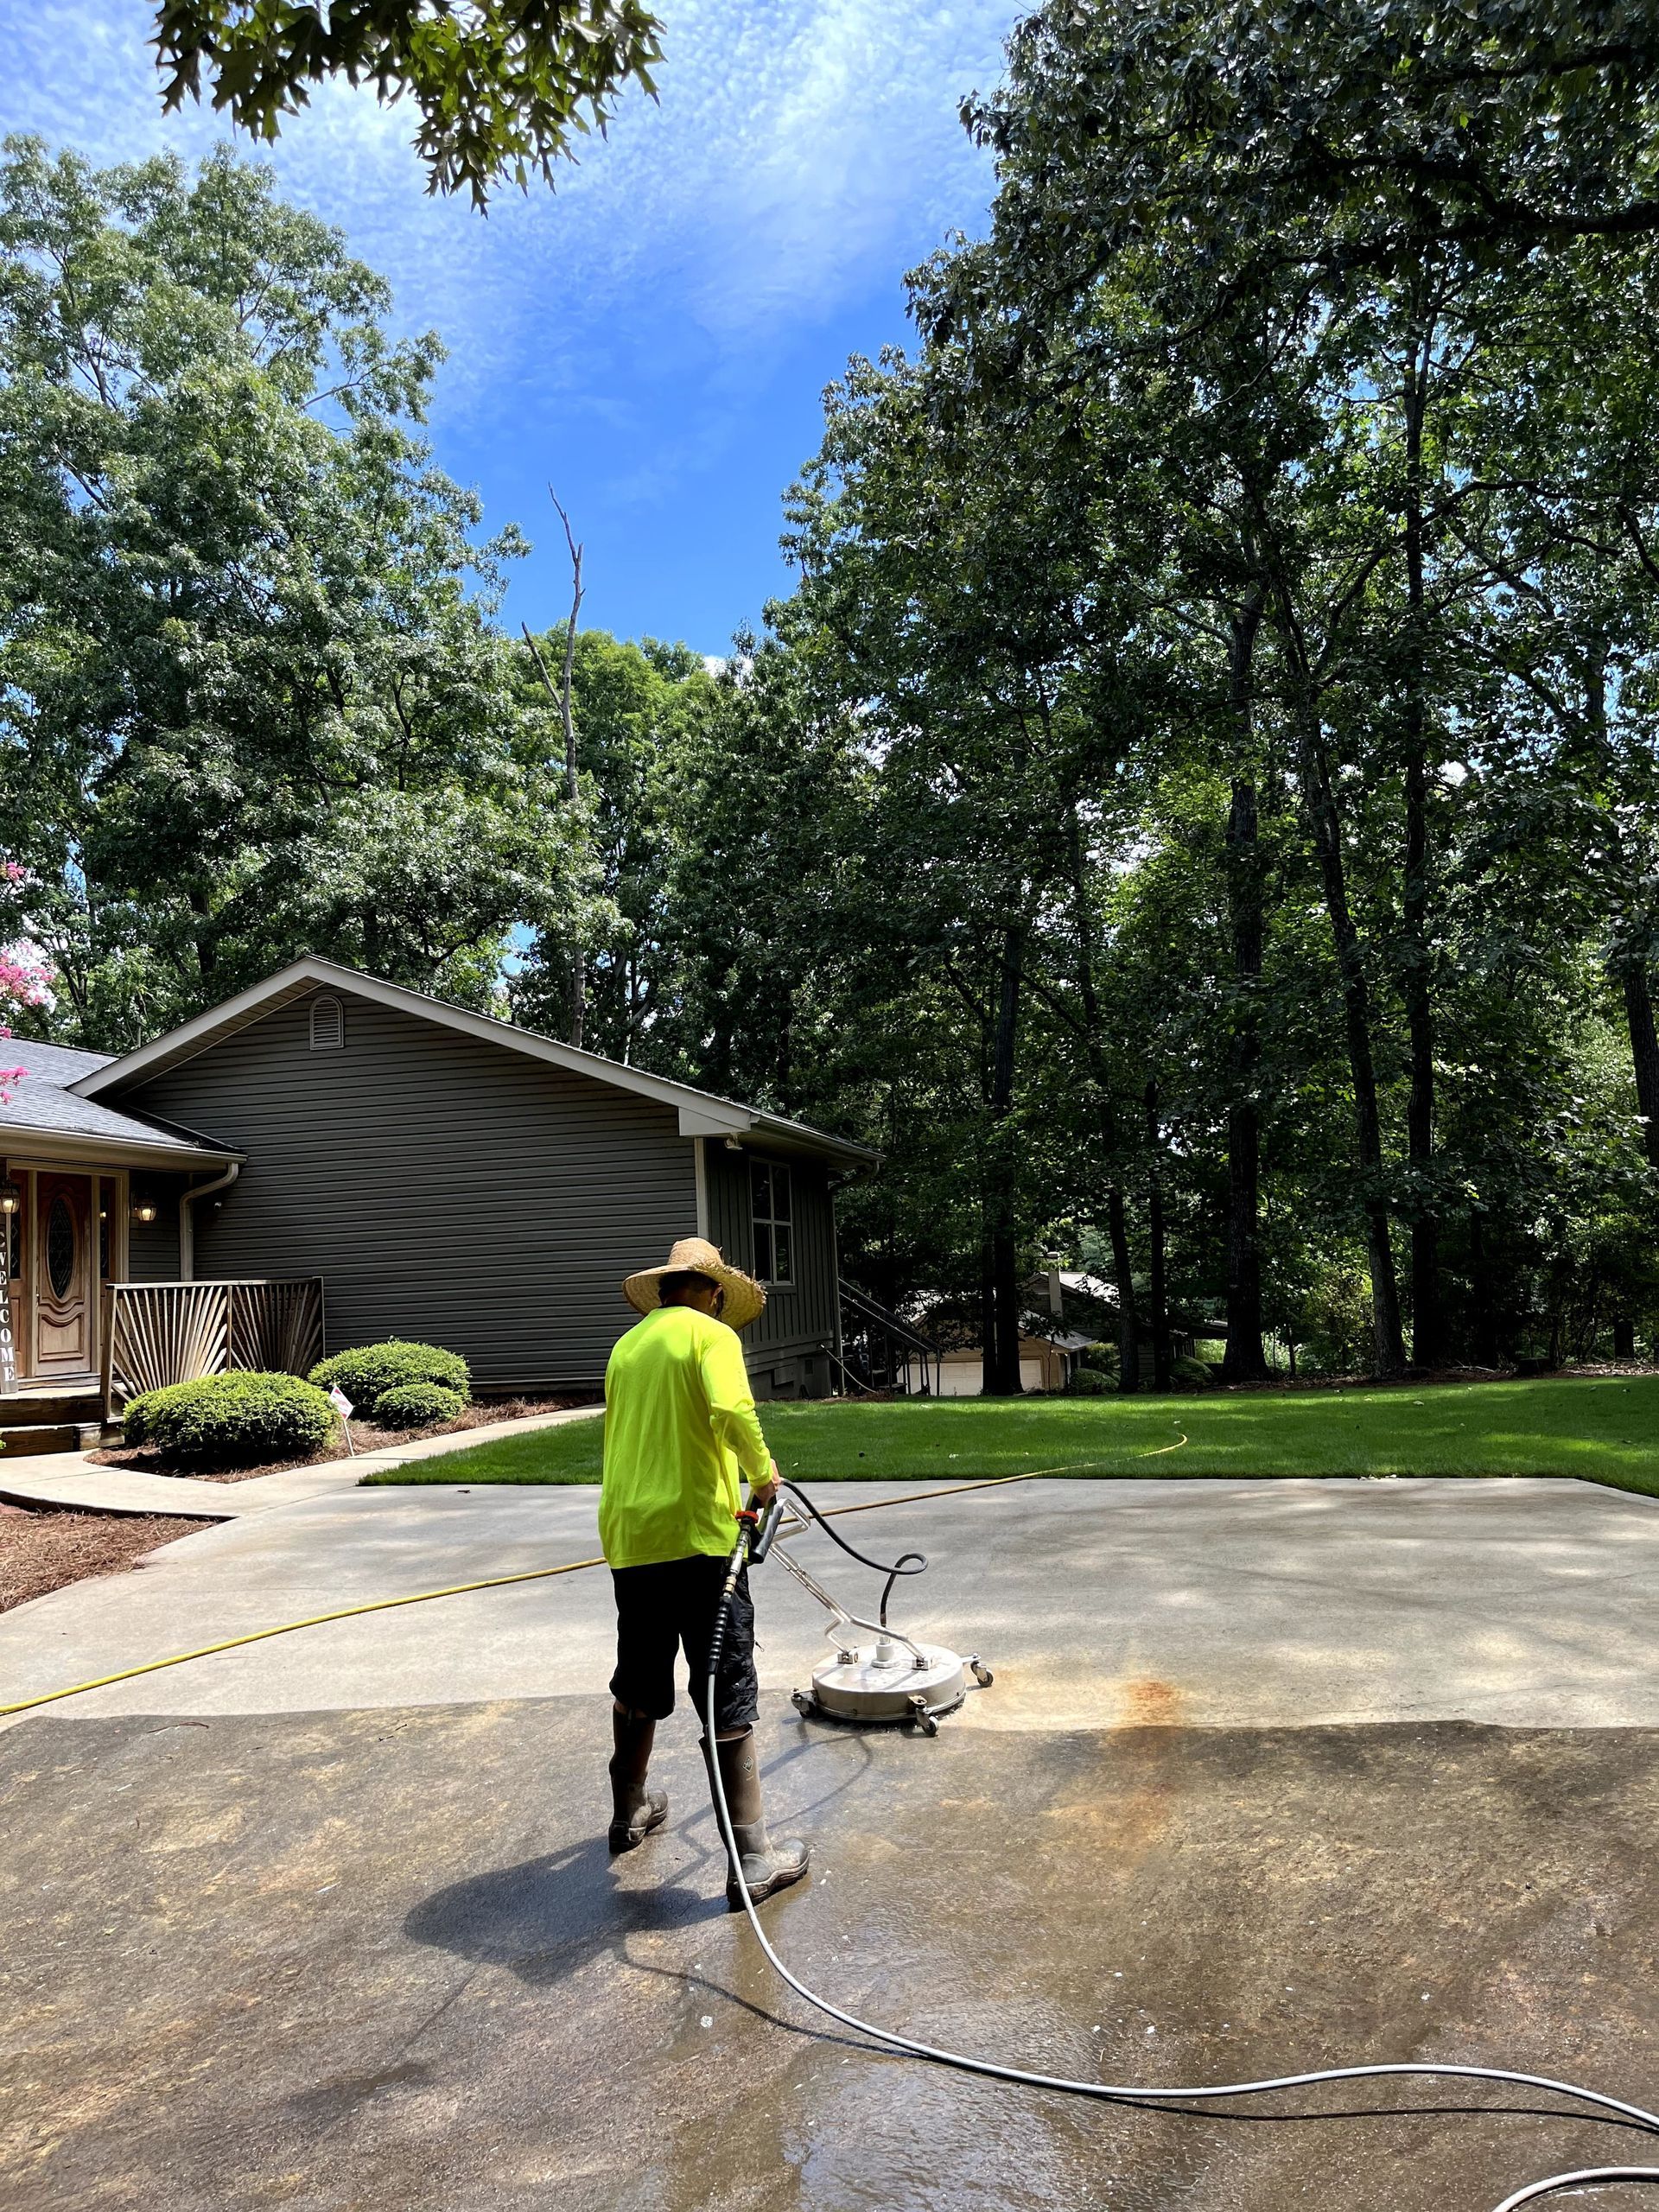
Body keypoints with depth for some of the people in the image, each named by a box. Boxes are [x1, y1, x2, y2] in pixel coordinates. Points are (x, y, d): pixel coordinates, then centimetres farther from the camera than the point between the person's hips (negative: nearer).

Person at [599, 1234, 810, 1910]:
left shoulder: (627, 1346, 14)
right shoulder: (711, 1334, -6)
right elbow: (731, 1411, -26)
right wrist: (764, 1473, -9)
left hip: (628, 1538, 7)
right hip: (695, 1537, -7)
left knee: (638, 1685, 23)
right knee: (727, 1698, -1)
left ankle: (629, 1813, 40)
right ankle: (752, 1859, 3)